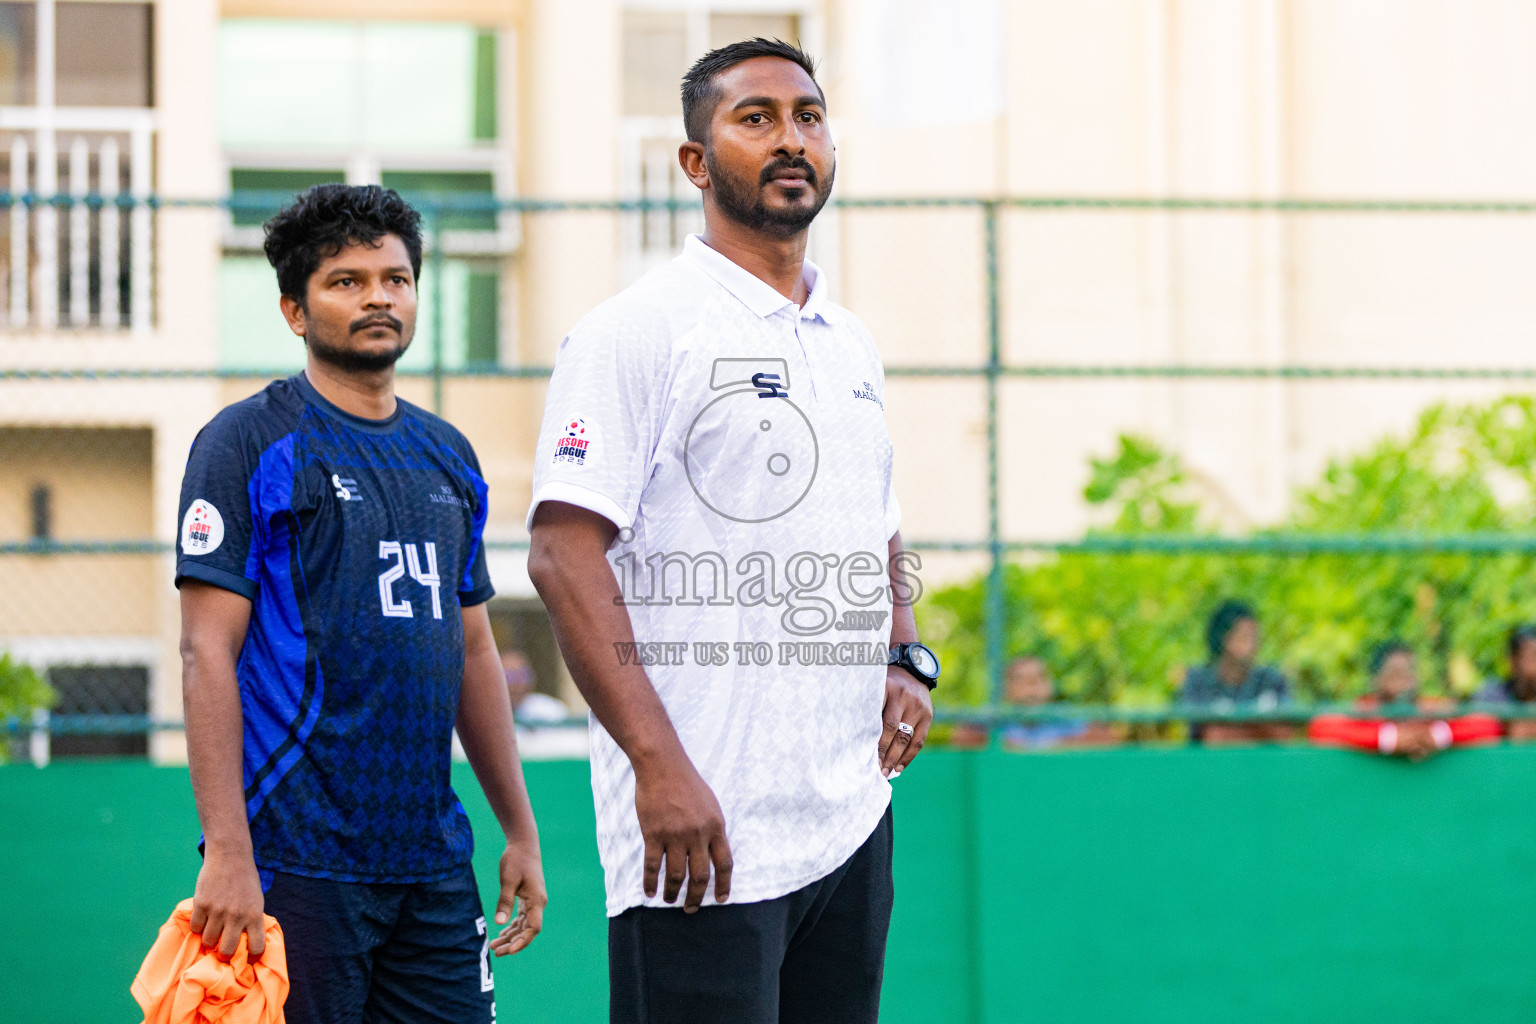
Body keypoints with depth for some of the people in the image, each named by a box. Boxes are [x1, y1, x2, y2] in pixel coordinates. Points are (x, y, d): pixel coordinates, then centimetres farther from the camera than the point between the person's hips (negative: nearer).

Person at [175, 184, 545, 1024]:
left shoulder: (449, 456, 15)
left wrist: (520, 829, 16)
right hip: (298, 859, -6)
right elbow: (207, 653, -10)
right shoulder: (247, 444, -4)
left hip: (434, 858, 6)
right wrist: (226, 852, -18)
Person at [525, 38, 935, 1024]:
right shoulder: (636, 330, -7)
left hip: (851, 819, 8)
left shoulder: (851, 343, 17)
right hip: (703, 830, -7)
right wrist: (659, 764, -22)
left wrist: (906, 659, 9)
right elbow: (564, 553, -14)